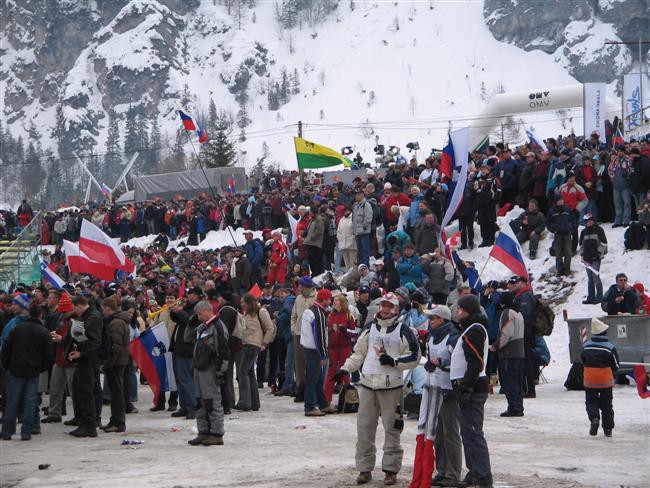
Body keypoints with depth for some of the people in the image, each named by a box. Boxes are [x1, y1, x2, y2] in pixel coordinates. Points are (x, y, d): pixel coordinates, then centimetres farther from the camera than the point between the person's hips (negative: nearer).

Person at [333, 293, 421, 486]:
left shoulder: (403, 331, -1)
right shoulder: (369, 329, 11)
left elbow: (414, 357, -2)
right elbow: (358, 353, 16)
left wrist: (394, 361, -15)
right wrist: (345, 370, 4)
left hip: (391, 386, -4)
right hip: (368, 384, 4)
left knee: (392, 429, 0)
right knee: (364, 427, 4)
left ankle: (390, 469, 9)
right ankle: (364, 468, 12)